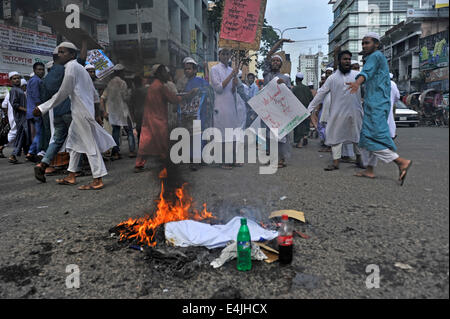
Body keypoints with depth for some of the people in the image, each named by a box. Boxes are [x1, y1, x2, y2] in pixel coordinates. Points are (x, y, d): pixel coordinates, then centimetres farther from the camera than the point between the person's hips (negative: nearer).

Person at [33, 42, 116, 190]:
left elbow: (63, 93, -13)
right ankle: (71, 176, 22)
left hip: (82, 112, -10)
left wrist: (43, 108, -8)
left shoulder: (72, 67, -11)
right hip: (79, 112, 10)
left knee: (90, 144, -7)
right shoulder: (80, 68, 18)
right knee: (74, 142, 14)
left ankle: (98, 180, -2)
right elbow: (93, 91, 24)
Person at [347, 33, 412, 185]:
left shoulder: (376, 56, -7)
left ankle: (401, 161, -15)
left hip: (376, 104, -10)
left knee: (371, 138, -15)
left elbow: (367, 71, -28)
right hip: (375, 104, 10)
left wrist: (357, 83, -46)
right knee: (367, 136, 9)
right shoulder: (380, 58, 24)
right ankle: (369, 169, 12)